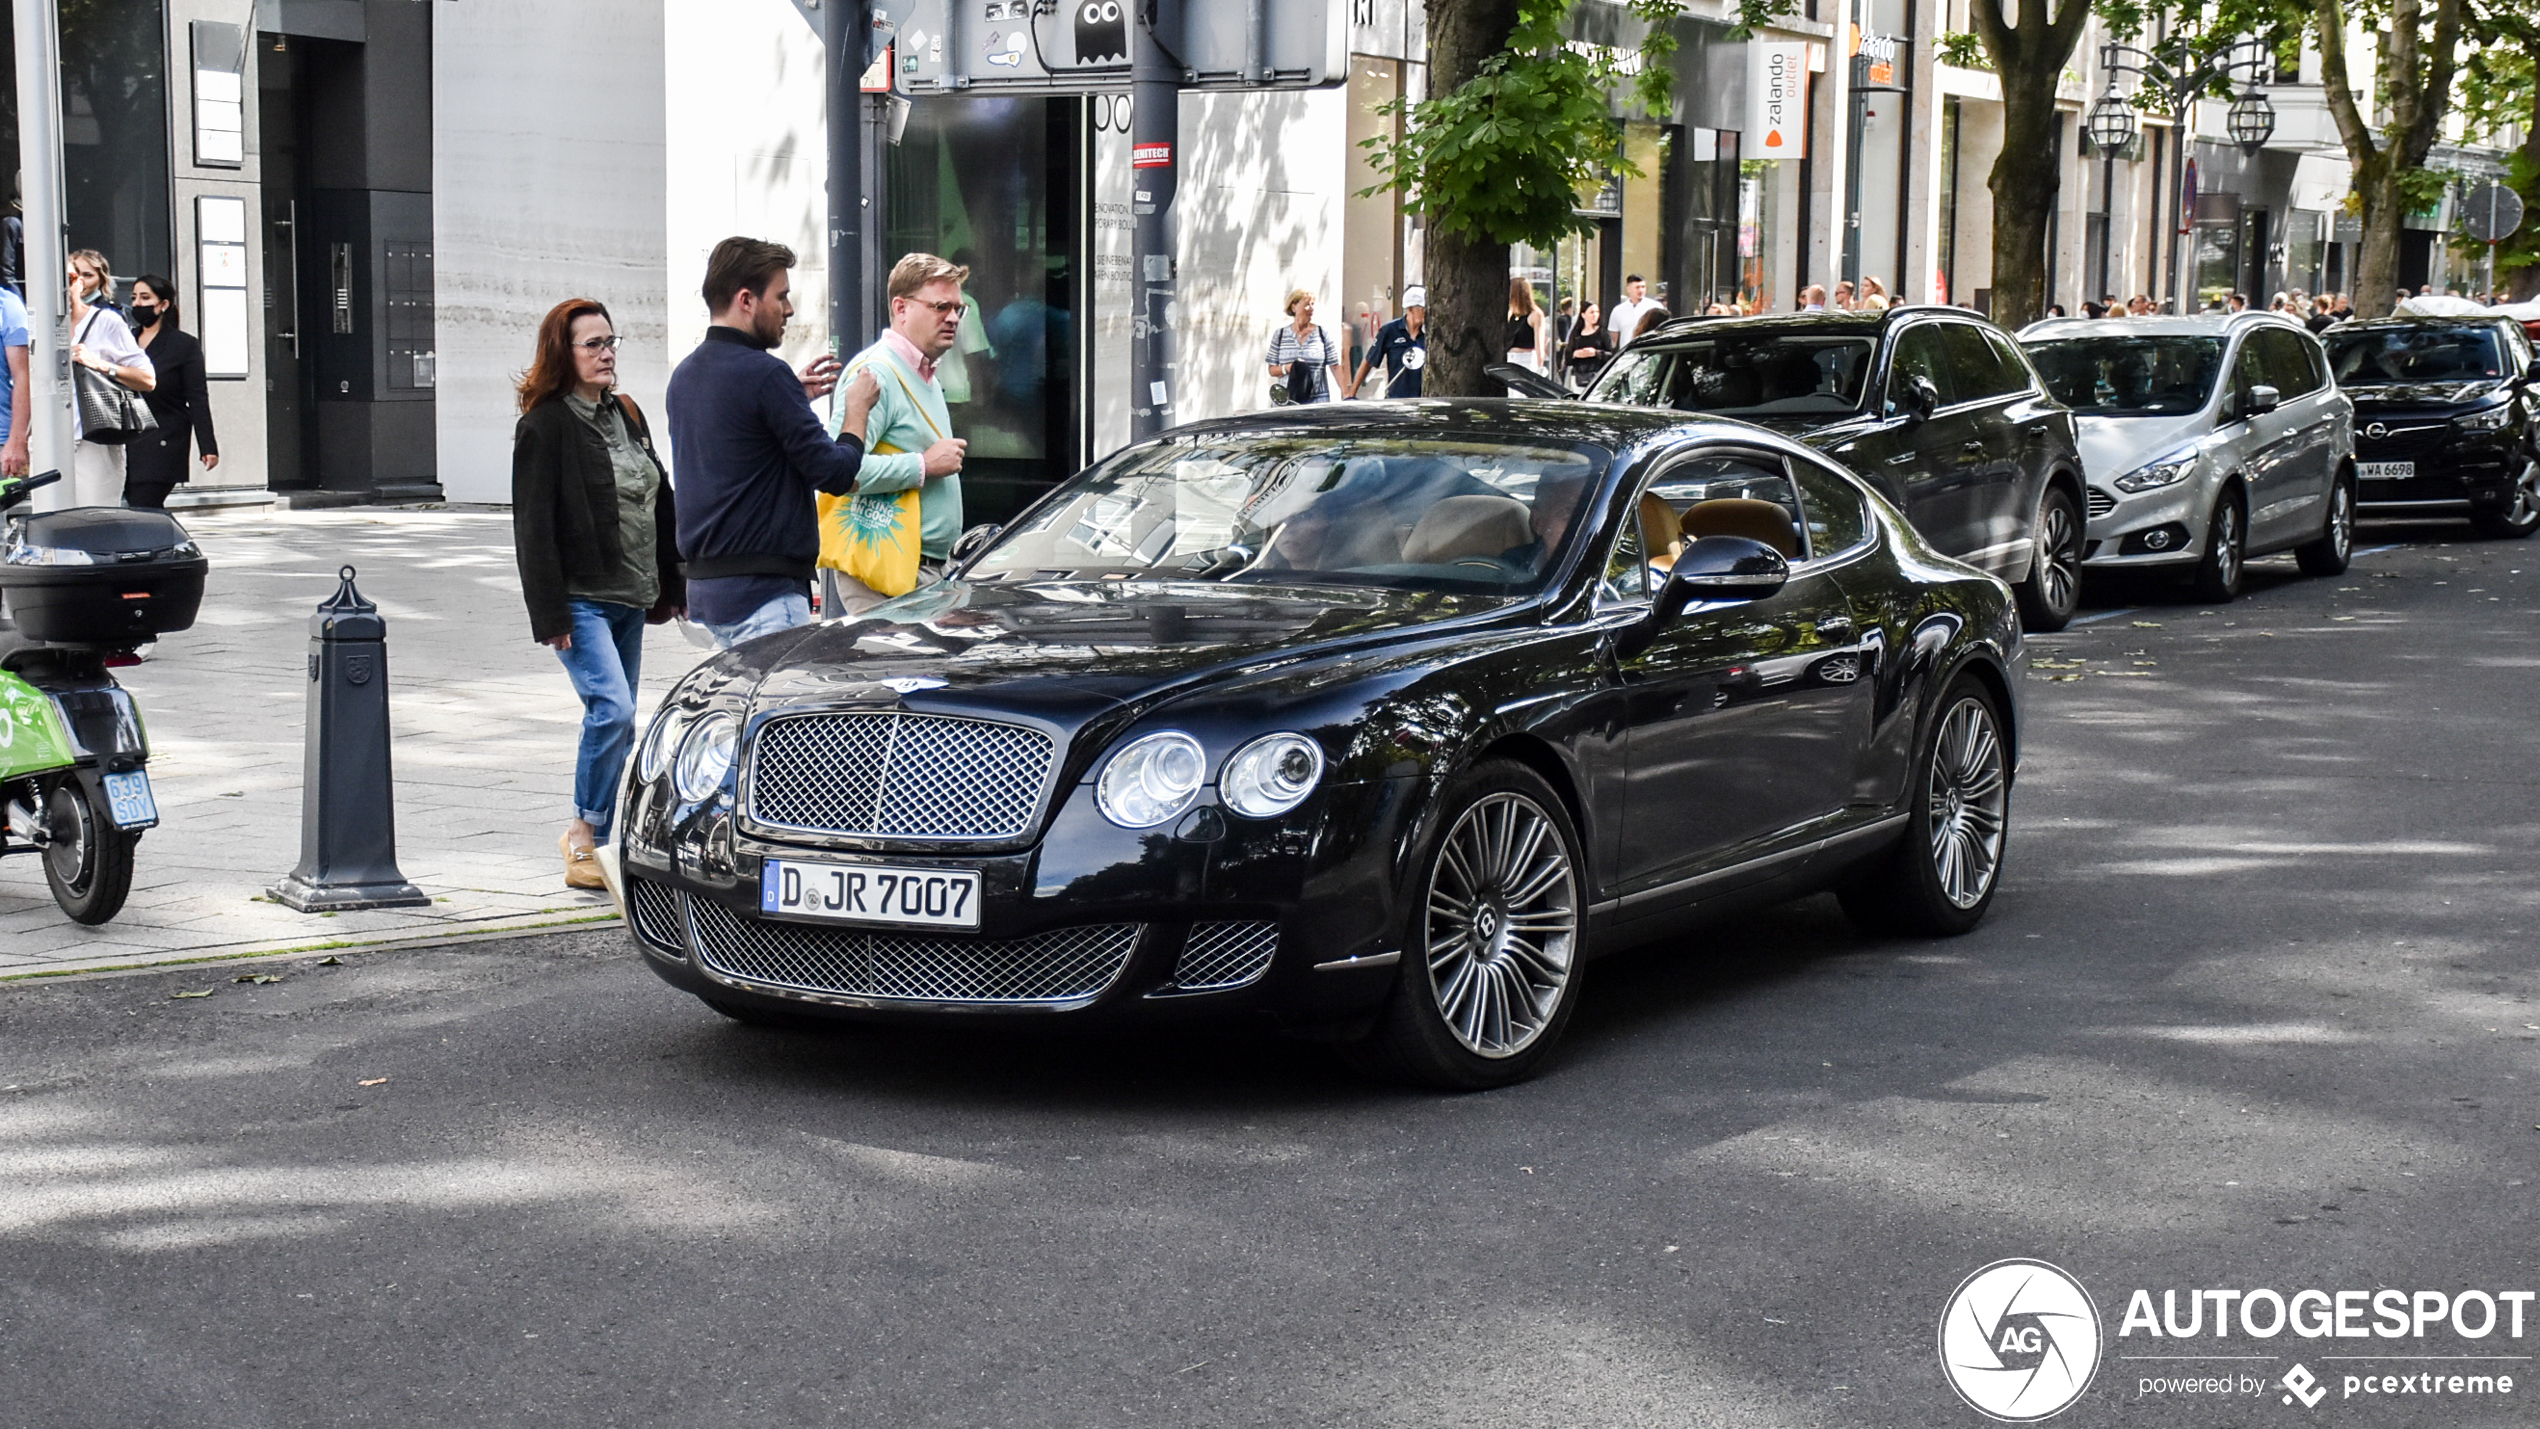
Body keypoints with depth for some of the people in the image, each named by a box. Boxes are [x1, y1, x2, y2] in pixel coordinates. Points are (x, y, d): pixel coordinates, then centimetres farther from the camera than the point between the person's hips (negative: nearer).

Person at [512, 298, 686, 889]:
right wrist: (549, 612, -17)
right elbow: (533, 524, -13)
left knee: (616, 719, 9)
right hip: (581, 600, -8)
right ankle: (584, 837, -6)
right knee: (612, 711, -18)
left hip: (628, 597, 8)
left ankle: (591, 838, 18)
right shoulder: (546, 424, -9)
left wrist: (667, 588, 15)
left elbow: (660, 503, 19)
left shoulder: (626, 415, 14)